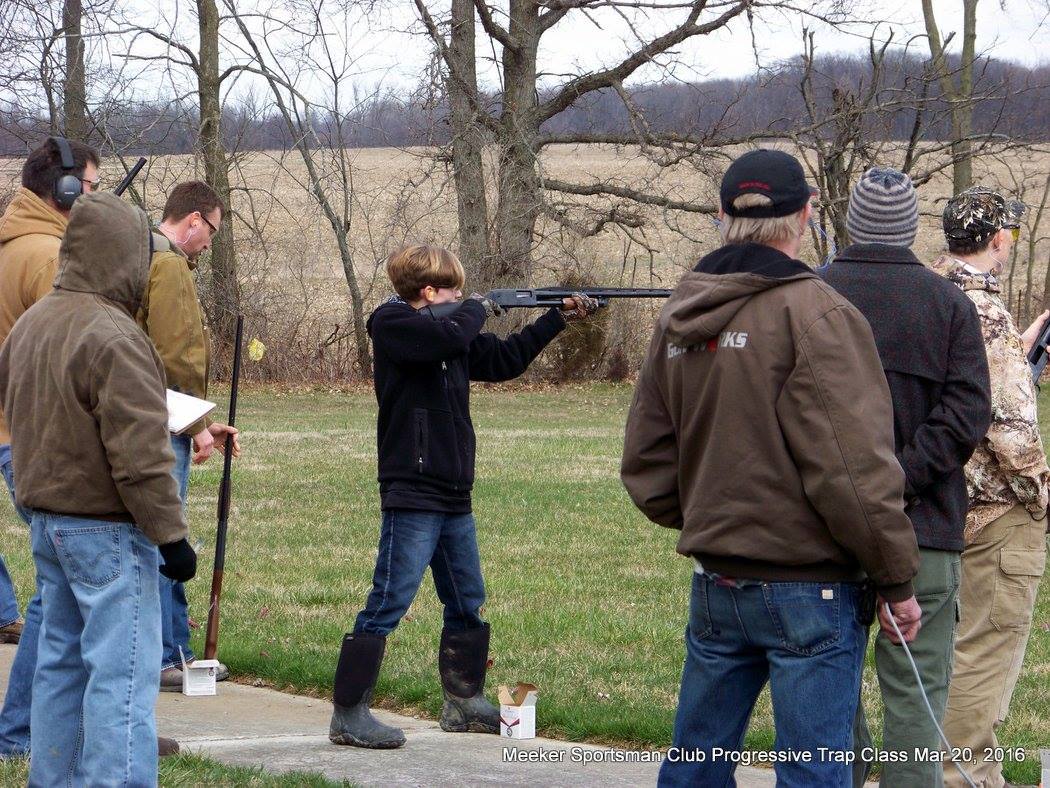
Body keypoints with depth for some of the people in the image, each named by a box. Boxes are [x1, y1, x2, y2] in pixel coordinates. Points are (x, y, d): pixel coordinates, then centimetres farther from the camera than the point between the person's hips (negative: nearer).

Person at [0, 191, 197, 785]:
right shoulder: (113, 339, -20)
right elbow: (141, 454, -22)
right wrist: (171, 534, -16)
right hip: (106, 529, -9)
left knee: (61, 661, 17)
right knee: (123, 670, -7)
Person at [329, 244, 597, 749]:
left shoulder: (452, 332, 15)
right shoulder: (393, 324, -10)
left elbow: (503, 360, 25)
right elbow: (450, 337, -26)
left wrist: (559, 318, 21)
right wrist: (478, 309, -6)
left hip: (453, 496, 9)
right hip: (412, 494, -9)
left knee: (467, 605, 17)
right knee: (388, 604, -11)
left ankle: (464, 704, 29)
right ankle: (348, 716, -10)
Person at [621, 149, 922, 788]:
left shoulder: (680, 318, 9)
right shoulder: (815, 314, -14)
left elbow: (646, 459, 12)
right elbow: (854, 466, -18)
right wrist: (898, 578, -10)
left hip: (715, 585, 7)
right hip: (809, 589, -7)